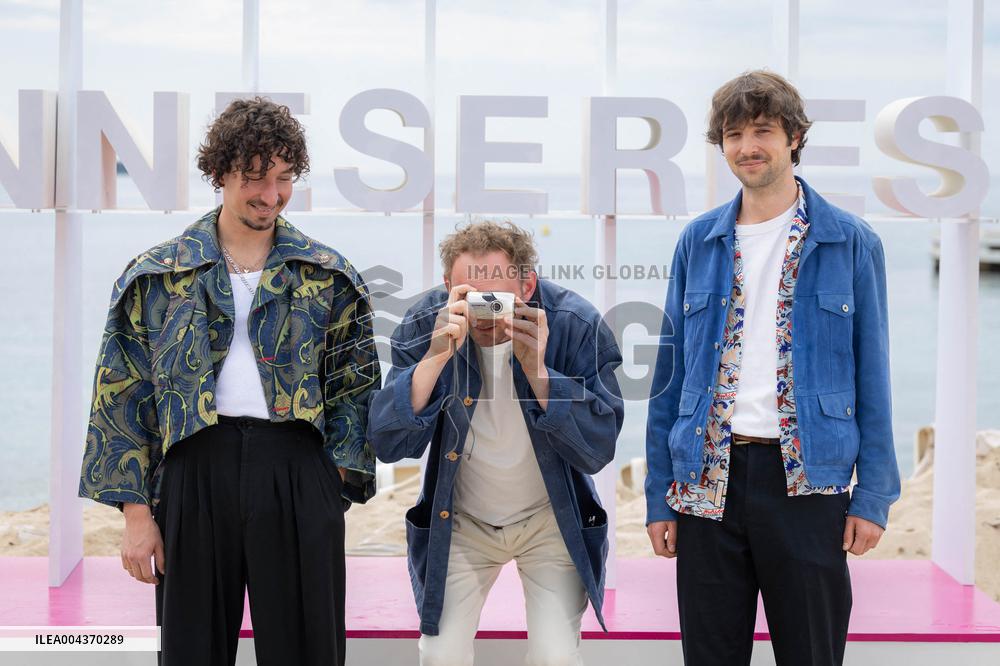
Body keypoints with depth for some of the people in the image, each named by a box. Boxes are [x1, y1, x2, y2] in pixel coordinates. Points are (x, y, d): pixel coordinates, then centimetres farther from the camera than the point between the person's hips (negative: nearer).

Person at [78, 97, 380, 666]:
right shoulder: (157, 276, 6)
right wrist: (136, 511, 0)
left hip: (299, 474, 0)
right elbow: (123, 397, 5)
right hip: (195, 470, 0)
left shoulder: (328, 276, 8)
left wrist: (337, 480, -6)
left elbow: (354, 386, 8)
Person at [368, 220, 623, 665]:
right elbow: (388, 446, -23)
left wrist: (536, 369, -36)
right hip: (461, 521, 1)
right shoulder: (426, 323, -17)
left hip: (550, 520, -1)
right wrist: (437, 356, -37)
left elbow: (598, 451, -24)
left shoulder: (576, 325, -20)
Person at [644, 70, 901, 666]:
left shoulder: (851, 243, 2)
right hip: (708, 481, 2)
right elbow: (670, 376, 9)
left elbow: (872, 378, 1)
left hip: (806, 481, -2)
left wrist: (873, 497, -5)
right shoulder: (698, 242, 9)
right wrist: (660, 496, 5)